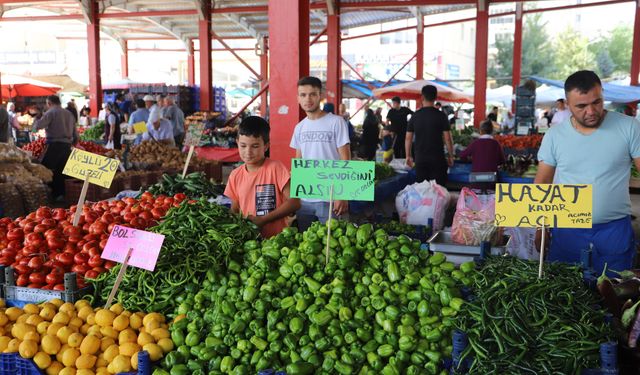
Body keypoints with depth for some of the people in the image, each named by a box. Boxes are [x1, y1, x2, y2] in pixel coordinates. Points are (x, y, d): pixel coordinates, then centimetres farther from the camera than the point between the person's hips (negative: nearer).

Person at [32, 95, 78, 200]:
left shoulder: (50, 113, -4)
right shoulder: (69, 114, 16)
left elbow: (36, 127, -12)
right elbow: (75, 134, 17)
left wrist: (37, 118, 8)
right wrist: (72, 143, 30)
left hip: (55, 145, -6)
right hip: (67, 146, 6)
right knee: (60, 171, 12)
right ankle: (60, 194, 9)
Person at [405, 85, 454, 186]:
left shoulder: (415, 116, 1)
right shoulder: (441, 116, -6)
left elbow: (408, 138, 4)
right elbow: (447, 138, -7)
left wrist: (408, 156, 14)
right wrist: (451, 156, 4)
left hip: (420, 159, 2)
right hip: (437, 159, -2)